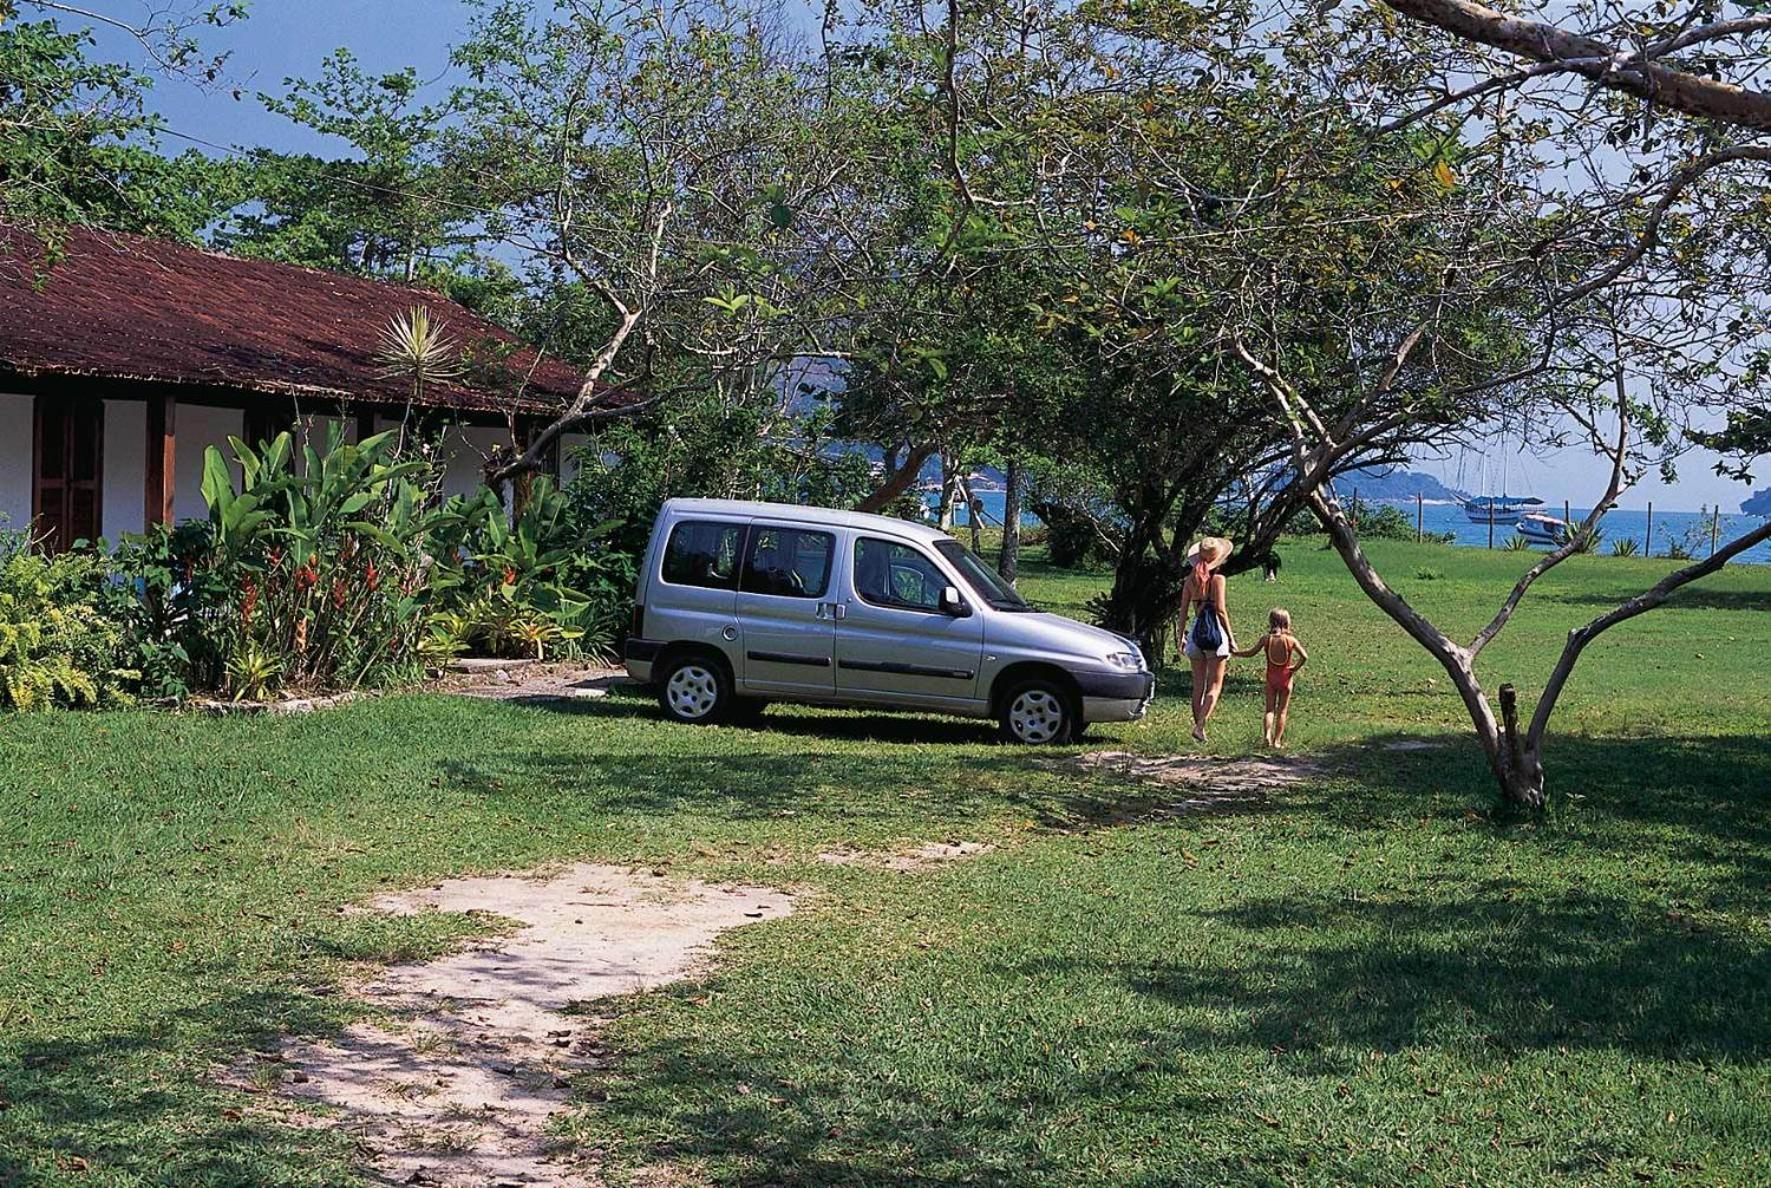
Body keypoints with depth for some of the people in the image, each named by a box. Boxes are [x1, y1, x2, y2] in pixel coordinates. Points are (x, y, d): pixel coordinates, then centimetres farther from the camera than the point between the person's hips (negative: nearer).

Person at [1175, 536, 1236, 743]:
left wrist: (1181, 636, 16)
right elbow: (1220, 610, -13)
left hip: (1196, 632, 5)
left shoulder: (1190, 580, 6)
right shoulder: (1217, 578, -8)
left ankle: (1198, 725, 14)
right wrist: (1230, 636, -7)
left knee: (1198, 685, 11)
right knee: (1215, 685, 0)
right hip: (1214, 631, -5)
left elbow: (1183, 611, 6)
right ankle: (1200, 725, -14)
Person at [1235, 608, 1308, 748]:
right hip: (1286, 678, -1)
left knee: (1270, 709, 9)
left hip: (1271, 678, 1)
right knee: (1282, 711, 8)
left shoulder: (1266, 639, -7)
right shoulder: (1291, 640, -9)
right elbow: (1304, 657, -14)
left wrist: (1236, 652, 13)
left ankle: (1266, 734, -13)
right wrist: (1295, 668, 0)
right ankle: (1277, 741, 7)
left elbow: (1251, 652, -1)